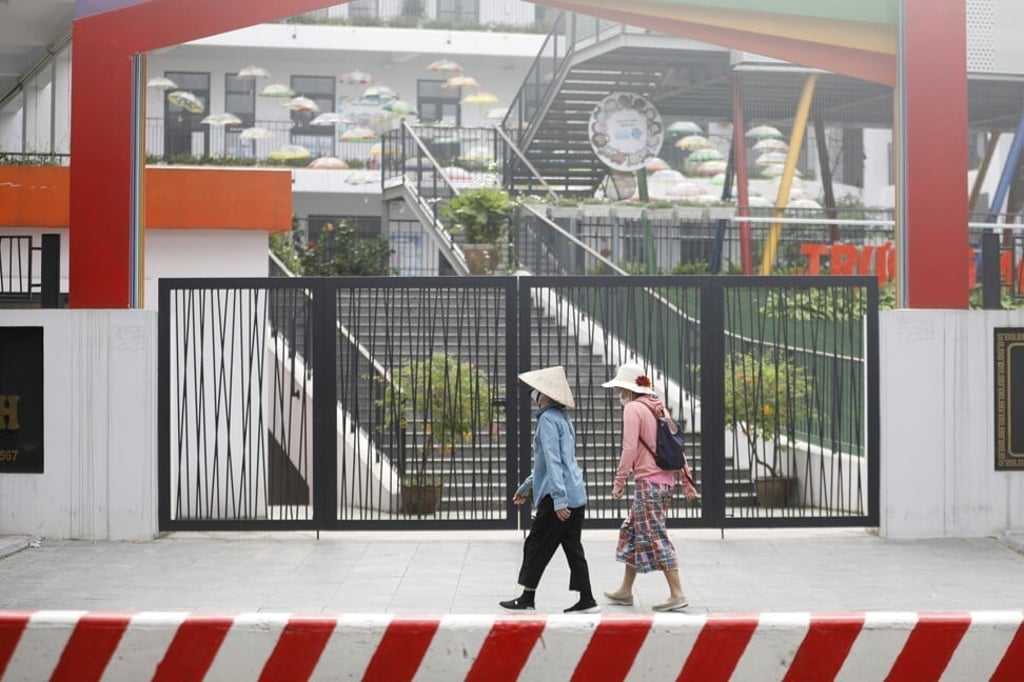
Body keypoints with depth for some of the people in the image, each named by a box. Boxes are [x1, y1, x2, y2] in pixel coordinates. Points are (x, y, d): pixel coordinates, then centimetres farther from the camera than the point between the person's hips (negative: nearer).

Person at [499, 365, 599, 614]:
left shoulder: (548, 419, -12)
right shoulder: (562, 418, 17)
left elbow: (553, 461, -20)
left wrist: (558, 500, -25)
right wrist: (526, 487, 34)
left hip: (557, 498, -9)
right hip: (576, 495, 9)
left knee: (536, 545, 2)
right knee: (573, 548, 9)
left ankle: (527, 599, 10)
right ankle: (586, 600, 9)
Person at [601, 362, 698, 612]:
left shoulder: (633, 408, -10)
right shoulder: (658, 407, 15)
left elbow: (630, 448, -17)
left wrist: (619, 481, -12)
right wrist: (686, 480, 19)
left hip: (648, 481, -9)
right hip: (666, 479, 9)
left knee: (654, 538, -6)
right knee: (632, 531, 18)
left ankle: (677, 594, -9)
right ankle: (625, 591, 24)